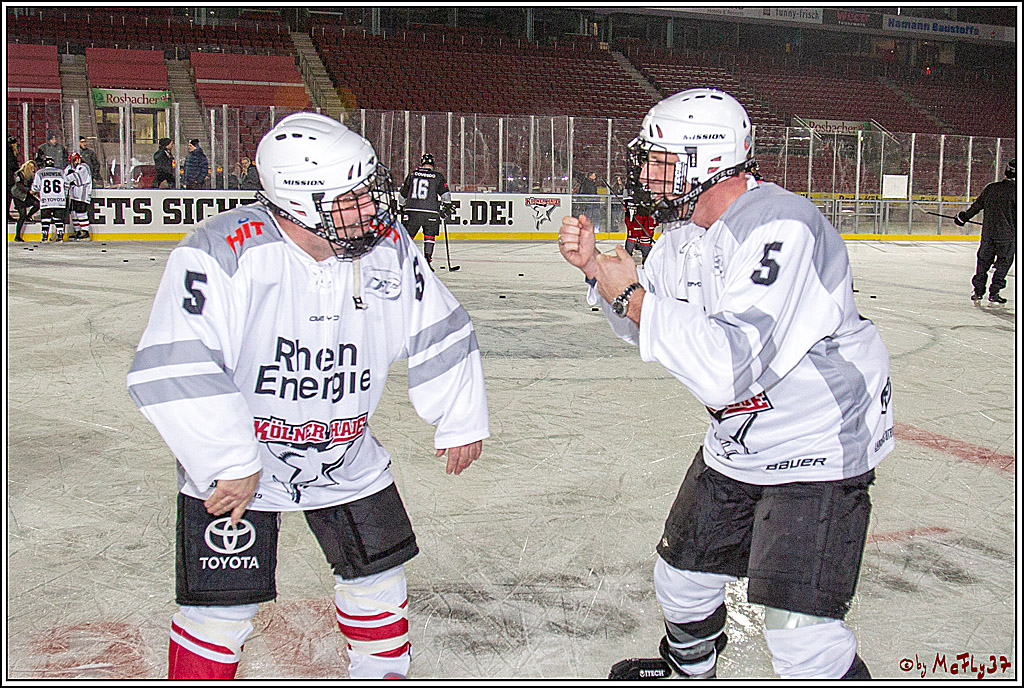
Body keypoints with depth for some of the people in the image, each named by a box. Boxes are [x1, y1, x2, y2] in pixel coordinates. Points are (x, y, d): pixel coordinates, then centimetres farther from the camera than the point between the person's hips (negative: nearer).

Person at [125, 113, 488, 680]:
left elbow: (437, 334, 2)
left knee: (378, 570, 16)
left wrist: (461, 420, 7)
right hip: (232, 465, -5)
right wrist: (229, 465, -28)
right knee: (222, 606, -4)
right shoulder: (221, 253, -27)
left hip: (345, 457, 5)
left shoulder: (387, 247, -11)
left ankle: (382, 671, 42)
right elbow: (173, 371, -30)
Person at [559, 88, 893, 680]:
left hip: (818, 446, -9)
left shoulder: (778, 229, -29)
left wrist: (633, 296, -26)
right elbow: (649, 328, 14)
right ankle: (689, 665, 50)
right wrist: (595, 267, -2)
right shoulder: (684, 230, 2)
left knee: (800, 633, -14)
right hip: (739, 443, 9)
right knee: (683, 574, 21)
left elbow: (727, 371, -36)